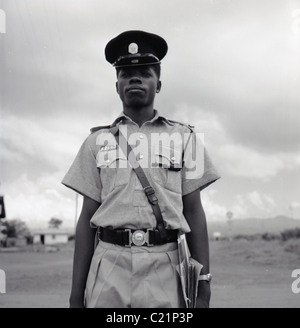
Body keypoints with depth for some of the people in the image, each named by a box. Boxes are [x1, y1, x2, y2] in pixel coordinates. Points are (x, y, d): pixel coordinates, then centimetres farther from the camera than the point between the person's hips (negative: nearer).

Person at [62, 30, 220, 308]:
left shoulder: (182, 137, 12)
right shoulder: (98, 141, 13)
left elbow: (193, 211, 10)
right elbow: (87, 215, 10)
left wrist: (203, 280, 1)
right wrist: (77, 291, 5)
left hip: (165, 267, 0)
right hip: (109, 265, 1)